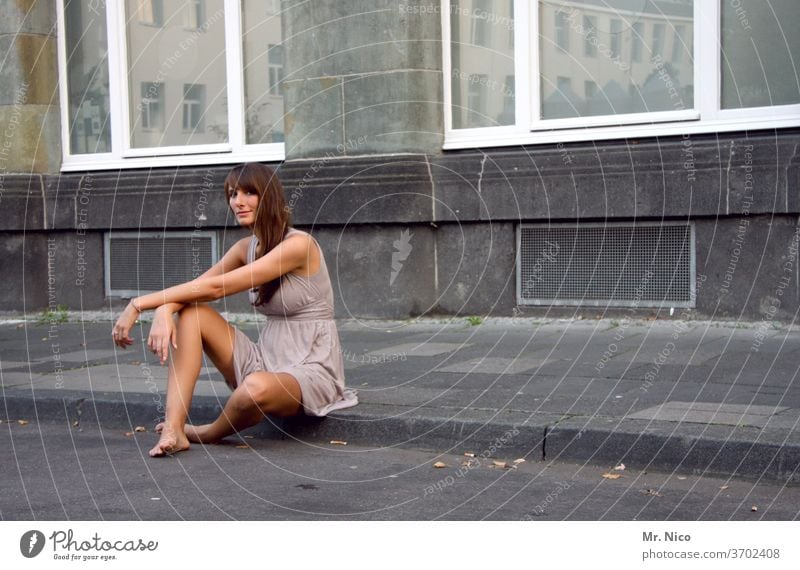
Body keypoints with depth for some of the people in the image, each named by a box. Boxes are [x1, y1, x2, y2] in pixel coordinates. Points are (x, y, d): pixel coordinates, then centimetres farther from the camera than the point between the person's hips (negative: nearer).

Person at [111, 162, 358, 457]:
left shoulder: (298, 245, -17)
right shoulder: (246, 247, 8)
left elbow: (216, 287, -20)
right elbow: (196, 287, -1)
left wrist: (140, 303, -19)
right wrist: (163, 311, -25)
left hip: (311, 370, -7)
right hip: (266, 361, 7)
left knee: (256, 388, -40)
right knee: (190, 312, -8)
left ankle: (210, 434, -4)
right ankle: (173, 429, -20)